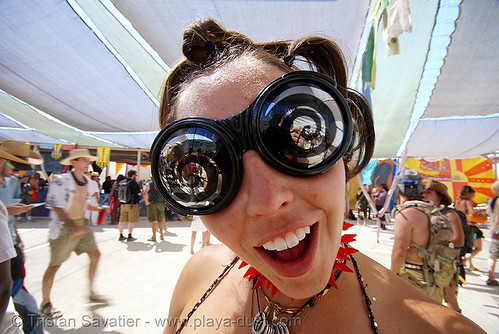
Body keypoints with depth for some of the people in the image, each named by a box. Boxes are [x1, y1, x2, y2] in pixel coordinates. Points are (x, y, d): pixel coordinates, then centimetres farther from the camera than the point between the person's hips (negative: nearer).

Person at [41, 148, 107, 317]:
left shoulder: (87, 180, 5)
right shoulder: (61, 181, -17)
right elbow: (55, 207, -19)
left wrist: (97, 208, 2)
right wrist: (72, 226, -28)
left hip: (82, 224, 7)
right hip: (64, 228, -7)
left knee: (95, 255, 9)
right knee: (55, 265, 5)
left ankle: (91, 292, 26)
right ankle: (45, 303, 25)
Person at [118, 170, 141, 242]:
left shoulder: (122, 182, 10)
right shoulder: (134, 183, -13)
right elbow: (139, 193, -12)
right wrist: (141, 191, 8)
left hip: (123, 204, 7)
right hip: (132, 204, -7)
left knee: (122, 220, 11)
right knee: (131, 221, 0)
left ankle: (121, 236, 17)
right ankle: (129, 236, 4)